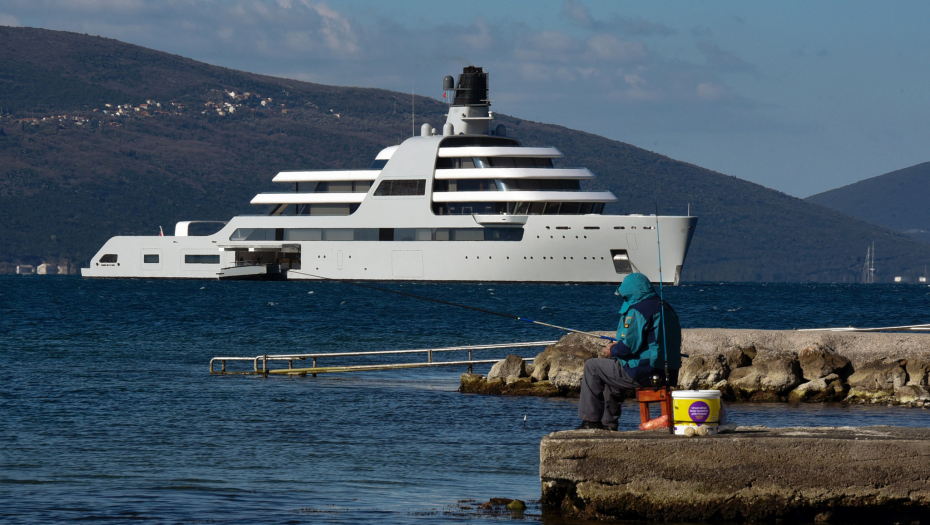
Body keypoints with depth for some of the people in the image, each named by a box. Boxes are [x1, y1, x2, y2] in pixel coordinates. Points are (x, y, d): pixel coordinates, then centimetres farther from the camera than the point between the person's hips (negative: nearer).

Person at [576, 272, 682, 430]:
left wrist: (611, 351, 1)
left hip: (643, 373, -10)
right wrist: (616, 348, 20)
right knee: (612, 370, 32)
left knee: (592, 367, 5)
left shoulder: (638, 310, -15)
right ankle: (608, 423, 32)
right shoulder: (666, 308, 16)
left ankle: (591, 421, 7)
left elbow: (629, 346, -21)